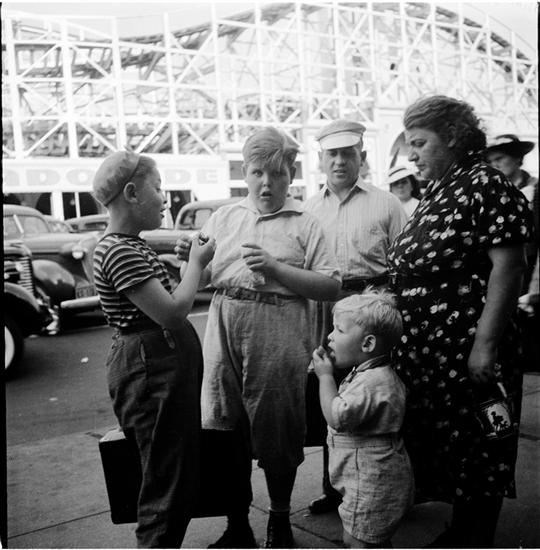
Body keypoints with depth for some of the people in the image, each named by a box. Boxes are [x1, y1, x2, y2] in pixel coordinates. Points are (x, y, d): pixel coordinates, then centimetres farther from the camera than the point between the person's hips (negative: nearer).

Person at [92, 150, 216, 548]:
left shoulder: (131, 245, 12)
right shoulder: (118, 251, -20)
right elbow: (172, 311, -22)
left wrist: (196, 266, 8)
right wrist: (196, 263, -11)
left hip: (164, 363, 10)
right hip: (150, 369, -10)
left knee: (180, 475, 20)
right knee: (167, 484, 1)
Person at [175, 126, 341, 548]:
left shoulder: (304, 224, 4)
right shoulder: (224, 217, 14)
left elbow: (332, 287, -5)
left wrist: (275, 268, -14)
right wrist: (189, 258, -8)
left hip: (278, 338, -3)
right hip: (225, 331, 3)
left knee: (276, 434, 7)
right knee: (227, 432, 8)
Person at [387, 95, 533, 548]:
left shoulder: (487, 186, -10)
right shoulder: (436, 194, 15)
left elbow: (508, 267, -17)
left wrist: (487, 344, -22)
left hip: (466, 353, -9)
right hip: (423, 353, 9)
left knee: (474, 459, 5)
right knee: (432, 452, 17)